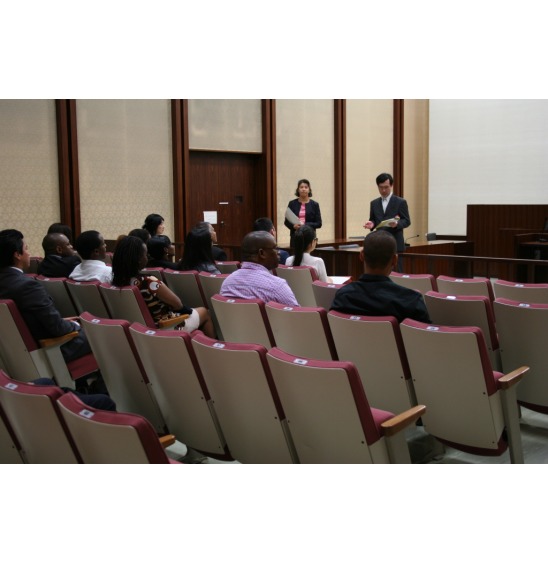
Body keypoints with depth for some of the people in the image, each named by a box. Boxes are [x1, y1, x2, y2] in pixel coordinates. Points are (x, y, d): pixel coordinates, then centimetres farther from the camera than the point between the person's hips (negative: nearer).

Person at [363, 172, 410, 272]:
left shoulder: (400, 202, 0)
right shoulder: (374, 203, 13)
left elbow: (407, 221, -2)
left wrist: (397, 223, -23)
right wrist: (372, 224, -8)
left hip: (395, 244, -4)